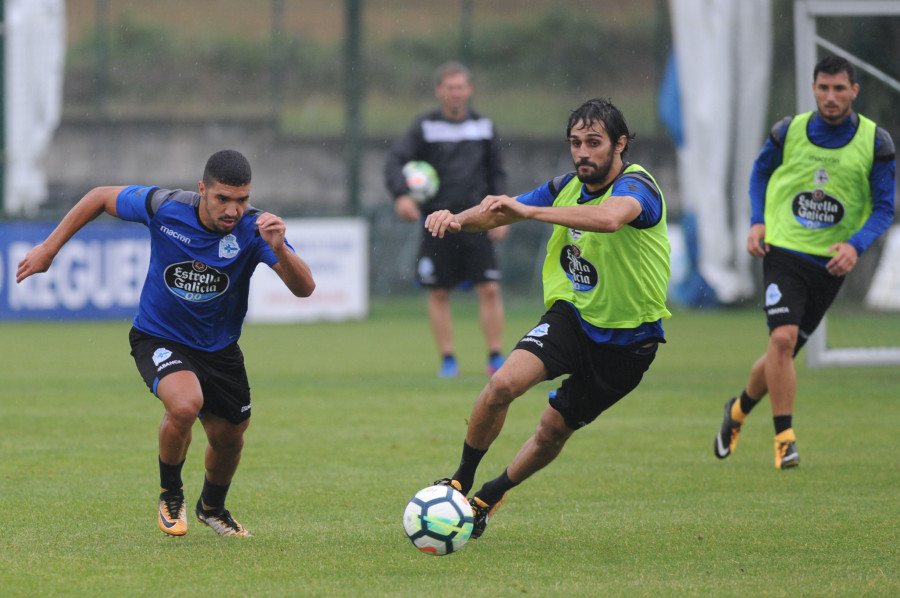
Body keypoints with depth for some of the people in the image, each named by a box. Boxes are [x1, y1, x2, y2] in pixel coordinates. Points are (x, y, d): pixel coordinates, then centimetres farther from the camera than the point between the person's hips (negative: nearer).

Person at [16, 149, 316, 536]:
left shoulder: (254, 229, -22)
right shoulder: (164, 208, -24)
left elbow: (304, 288, -30)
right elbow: (100, 197, -6)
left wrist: (279, 249, -49)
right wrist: (49, 249, -3)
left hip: (219, 348, 3)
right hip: (159, 339, -3)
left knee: (228, 440, 14)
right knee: (185, 405, -31)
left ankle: (212, 508, 49)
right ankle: (170, 494, -2)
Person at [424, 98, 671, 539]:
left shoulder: (636, 186, -22)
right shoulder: (569, 187, -1)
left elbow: (610, 218, -46)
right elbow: (498, 213, 7)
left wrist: (529, 210, -51)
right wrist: (457, 219, -16)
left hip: (627, 337, -4)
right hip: (571, 314, 4)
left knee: (554, 431, 7)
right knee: (503, 384, -21)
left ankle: (491, 494, 35)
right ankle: (462, 480, -1)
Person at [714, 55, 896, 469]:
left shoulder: (875, 143, -4)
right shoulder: (789, 132, -2)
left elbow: (884, 208, 1)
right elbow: (761, 171, 18)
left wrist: (855, 245, -16)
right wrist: (757, 221, 4)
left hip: (830, 263, 1)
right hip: (783, 250, -1)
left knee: (783, 351, 6)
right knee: (782, 338, -21)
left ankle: (740, 409, 34)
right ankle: (784, 439, -15)